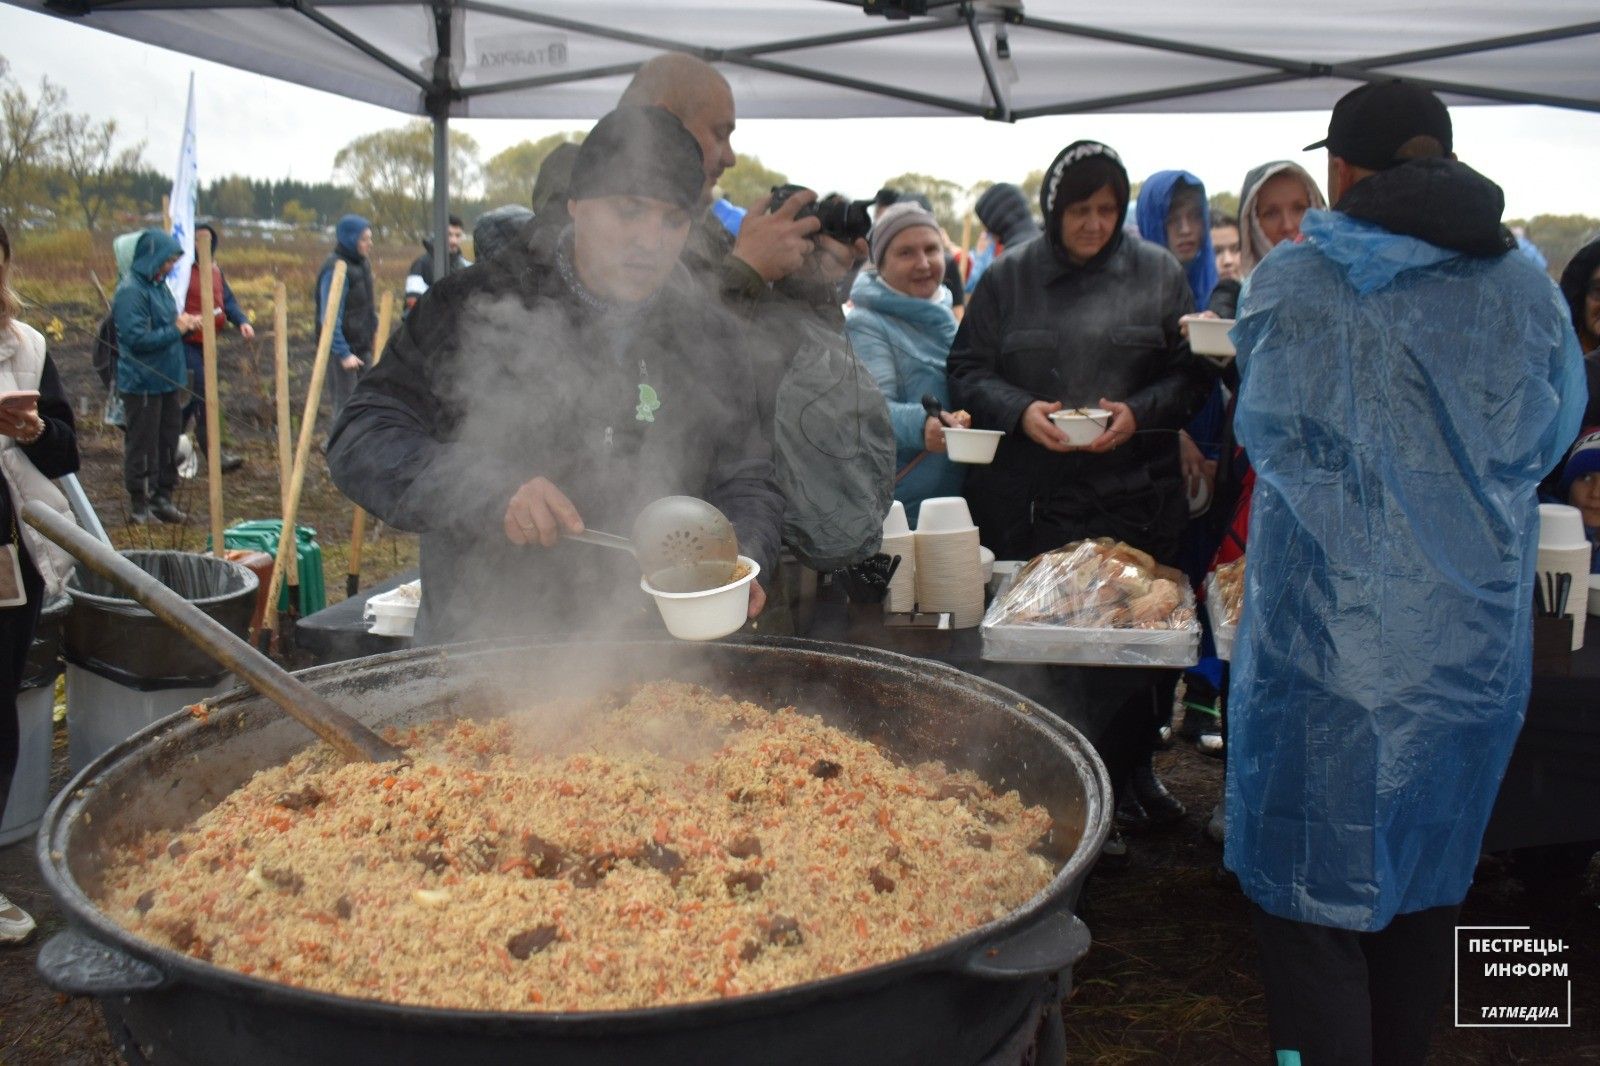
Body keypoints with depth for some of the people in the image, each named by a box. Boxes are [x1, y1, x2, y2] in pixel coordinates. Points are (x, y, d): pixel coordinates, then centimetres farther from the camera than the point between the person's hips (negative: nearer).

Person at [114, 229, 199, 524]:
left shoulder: (158, 285, 11)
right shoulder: (130, 291, -17)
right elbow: (137, 339, -22)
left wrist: (186, 322, 1)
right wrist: (176, 329, -17)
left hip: (168, 378, 9)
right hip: (143, 383, -9)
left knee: (168, 440, 14)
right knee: (142, 445, 0)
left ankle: (162, 497, 24)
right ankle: (139, 505, 9)